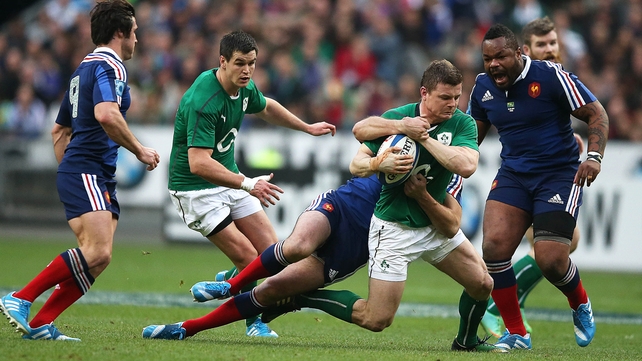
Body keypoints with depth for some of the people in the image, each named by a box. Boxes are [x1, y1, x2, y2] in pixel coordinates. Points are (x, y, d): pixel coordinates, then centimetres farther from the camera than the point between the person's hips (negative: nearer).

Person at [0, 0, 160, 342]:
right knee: (97, 252, -22)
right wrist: (139, 150, -16)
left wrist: (67, 170, 32)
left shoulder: (85, 67, 23)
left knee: (97, 257, 1)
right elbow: (106, 114, -27)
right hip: (87, 173, -10)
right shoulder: (109, 65, -8)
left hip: (99, 179, 10)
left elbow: (59, 130, 29)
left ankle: (40, 324, -4)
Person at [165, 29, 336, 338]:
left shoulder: (245, 88, -2)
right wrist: (247, 184, -41)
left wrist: (308, 127, 30)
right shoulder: (203, 101, -30)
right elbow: (199, 163, -36)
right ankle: (254, 322, 12)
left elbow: (266, 107, 23)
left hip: (229, 179, 8)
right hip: (195, 188, -8)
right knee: (248, 258, -12)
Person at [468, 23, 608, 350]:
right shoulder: (483, 87, 3)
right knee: (494, 247, -17)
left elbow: (597, 114, -10)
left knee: (550, 260, -15)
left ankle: (580, 305, 22)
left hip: (559, 174, -5)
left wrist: (594, 156, -24)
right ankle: (516, 334, -1)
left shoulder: (551, 76, -14)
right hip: (512, 175, 5)